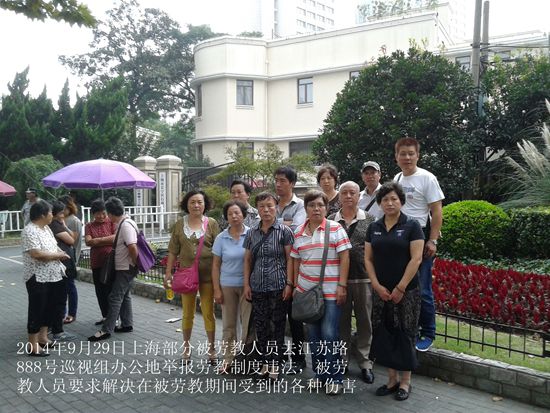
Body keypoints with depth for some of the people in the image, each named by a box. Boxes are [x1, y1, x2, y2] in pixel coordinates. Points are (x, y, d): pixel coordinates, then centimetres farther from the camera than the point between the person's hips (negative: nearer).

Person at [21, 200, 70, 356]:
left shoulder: (46, 228, 10)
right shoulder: (29, 231, -18)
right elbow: (37, 254, -28)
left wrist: (60, 254, -3)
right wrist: (58, 255, -15)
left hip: (52, 276, 9)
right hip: (38, 278, -9)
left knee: (49, 307, 16)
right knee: (37, 309, -1)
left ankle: (42, 337, 29)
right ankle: (32, 344, 9)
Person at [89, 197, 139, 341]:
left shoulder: (126, 225, -20)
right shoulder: (122, 224, 11)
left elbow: (132, 247, -28)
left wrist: (135, 263, -18)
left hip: (125, 269, -10)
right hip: (124, 268, 10)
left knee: (115, 298, -7)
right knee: (124, 296, 17)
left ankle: (106, 330, -3)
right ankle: (127, 324, 26)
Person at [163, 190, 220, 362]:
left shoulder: (212, 224, -1)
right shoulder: (179, 224, 4)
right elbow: (173, 252, 6)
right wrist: (168, 273, 2)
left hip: (207, 275, -2)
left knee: (208, 312, 6)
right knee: (187, 313, 13)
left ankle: (211, 348, 20)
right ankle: (186, 346, 27)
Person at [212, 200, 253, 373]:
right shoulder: (221, 238, 1)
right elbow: (216, 265, 4)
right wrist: (216, 289, 0)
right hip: (227, 285, 2)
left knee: (249, 323, 1)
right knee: (229, 324, 11)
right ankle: (228, 360, 23)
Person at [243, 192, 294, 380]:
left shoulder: (284, 231, -2)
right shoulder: (252, 233, 9)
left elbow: (290, 259, -3)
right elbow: (247, 260, 13)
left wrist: (289, 283, -8)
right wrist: (246, 284, 8)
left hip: (278, 286, -4)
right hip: (257, 287, 4)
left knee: (277, 325, 3)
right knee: (260, 326, 8)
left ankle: (275, 364, 15)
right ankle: (265, 362, 21)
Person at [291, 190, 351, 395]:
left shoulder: (336, 228, -5)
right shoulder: (299, 232, 7)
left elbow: (345, 258, -7)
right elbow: (296, 261, 13)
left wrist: (342, 285, -13)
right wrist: (296, 286, 10)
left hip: (331, 291, -4)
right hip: (306, 290, 4)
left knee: (330, 335, -3)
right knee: (313, 334, 11)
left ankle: (334, 378, 11)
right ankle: (320, 374, 26)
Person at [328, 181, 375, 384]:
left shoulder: (369, 220, 2)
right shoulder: (330, 221, 4)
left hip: (364, 279, -1)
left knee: (364, 322, 8)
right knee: (341, 322, 10)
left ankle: (364, 362, 22)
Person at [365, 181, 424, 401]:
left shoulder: (412, 226, -5)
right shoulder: (374, 228, 7)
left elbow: (416, 259, -10)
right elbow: (368, 259, 7)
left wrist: (400, 288, -13)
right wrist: (377, 285, -4)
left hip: (406, 291, -4)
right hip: (380, 291, 4)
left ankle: (405, 381, 18)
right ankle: (392, 379, 22)